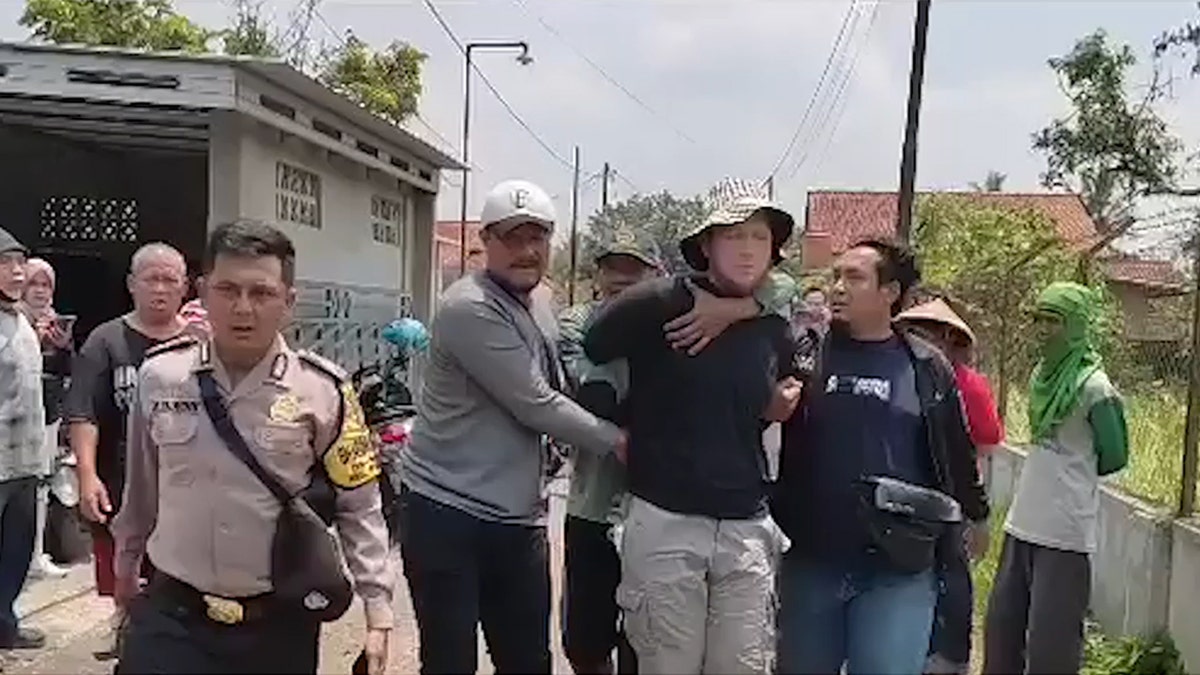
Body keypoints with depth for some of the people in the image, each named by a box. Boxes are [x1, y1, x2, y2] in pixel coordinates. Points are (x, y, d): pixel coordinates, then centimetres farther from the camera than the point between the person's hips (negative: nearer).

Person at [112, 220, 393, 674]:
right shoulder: (159, 375, -4)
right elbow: (141, 483, 13)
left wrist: (378, 607, -6)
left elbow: (358, 506, -3)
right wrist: (128, 557, 25)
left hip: (280, 623, -1)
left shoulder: (322, 391, -11)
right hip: (171, 616, 1)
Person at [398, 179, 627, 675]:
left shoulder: (537, 306, 12)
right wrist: (618, 441, -7)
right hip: (447, 514, -7)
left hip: (519, 518, 8)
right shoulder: (470, 308, -17)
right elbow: (536, 406, -18)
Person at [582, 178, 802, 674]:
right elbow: (581, 357, -3)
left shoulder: (775, 332, 8)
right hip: (664, 522, -4)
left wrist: (779, 411, 6)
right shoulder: (655, 305, -9)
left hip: (747, 528, 4)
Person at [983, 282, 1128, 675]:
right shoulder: (1041, 374, 8)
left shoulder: (1094, 388, -14)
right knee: (1001, 632, 16)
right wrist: (1052, 475, 8)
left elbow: (1114, 458, -4)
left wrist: (1076, 475, 9)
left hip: (1065, 534, -7)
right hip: (1022, 525, 7)